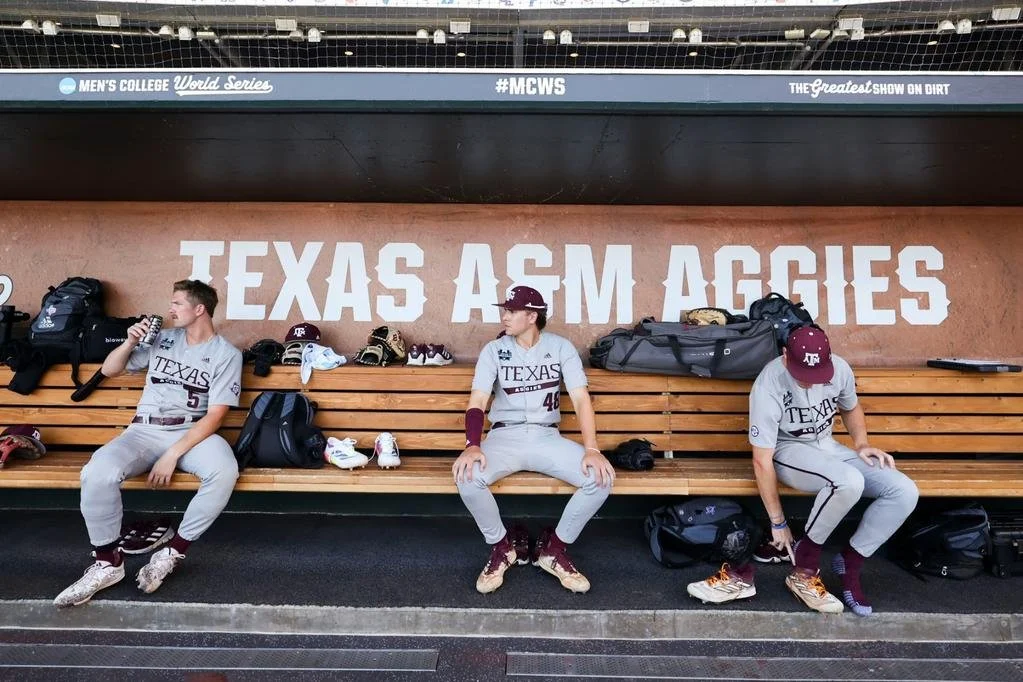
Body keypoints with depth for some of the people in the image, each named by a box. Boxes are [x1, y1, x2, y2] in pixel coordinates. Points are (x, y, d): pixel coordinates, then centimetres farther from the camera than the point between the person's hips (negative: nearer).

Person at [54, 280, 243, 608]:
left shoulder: (227, 354, -2)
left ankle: (173, 551, -14)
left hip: (194, 432, -3)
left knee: (224, 472, -35)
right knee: (97, 473, -28)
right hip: (145, 431, 3)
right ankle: (108, 562, -6)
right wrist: (131, 341, 0)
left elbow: (215, 415, -8)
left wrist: (173, 454, -17)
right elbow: (109, 370, 20)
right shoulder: (161, 338, 11)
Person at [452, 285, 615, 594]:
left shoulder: (561, 347, 0)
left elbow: (581, 399, -7)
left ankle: (555, 548, 2)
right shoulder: (493, 350, 0)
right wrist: (472, 446, -28)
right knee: (467, 476, -31)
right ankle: (502, 546, 0)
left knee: (601, 477, -23)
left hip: (547, 437, 1)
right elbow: (477, 402, -9)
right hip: (505, 436, 0)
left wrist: (592, 449, -20)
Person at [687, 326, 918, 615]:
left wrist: (861, 444, -4)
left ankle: (849, 563, 1)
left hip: (828, 447, 6)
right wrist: (778, 523, -18)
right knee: (849, 482, -35)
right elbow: (762, 461, -23)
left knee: (905, 492, -13)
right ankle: (804, 568, -14)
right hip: (788, 451, -6)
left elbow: (851, 408, 15)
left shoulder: (840, 368, -11)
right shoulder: (769, 386, -27)